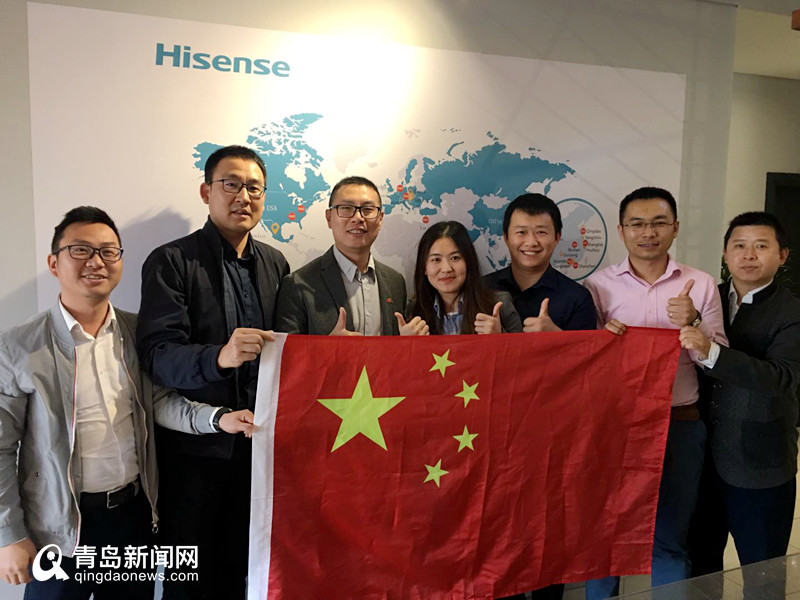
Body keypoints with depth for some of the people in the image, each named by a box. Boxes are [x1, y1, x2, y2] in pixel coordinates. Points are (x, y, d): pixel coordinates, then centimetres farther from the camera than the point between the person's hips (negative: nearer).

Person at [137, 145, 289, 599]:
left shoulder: (276, 264, 8)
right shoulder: (171, 262, -8)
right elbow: (158, 354, -18)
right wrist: (219, 357, -36)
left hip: (258, 443, 4)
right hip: (195, 446, -4)